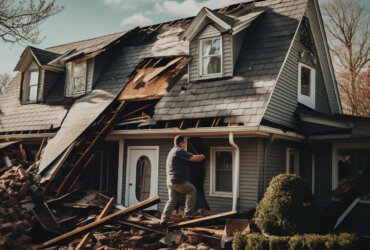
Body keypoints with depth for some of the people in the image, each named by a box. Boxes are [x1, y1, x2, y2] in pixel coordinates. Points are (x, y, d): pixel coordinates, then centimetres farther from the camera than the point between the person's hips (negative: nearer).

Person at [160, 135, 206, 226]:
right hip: (178, 181, -10)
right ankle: (188, 212, 7)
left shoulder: (172, 151, 21)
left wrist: (198, 157, 26)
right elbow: (194, 158, -16)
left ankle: (164, 220, 10)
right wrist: (202, 157, 3)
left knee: (171, 200, 13)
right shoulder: (179, 151, -13)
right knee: (192, 190, 8)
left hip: (170, 181, 10)